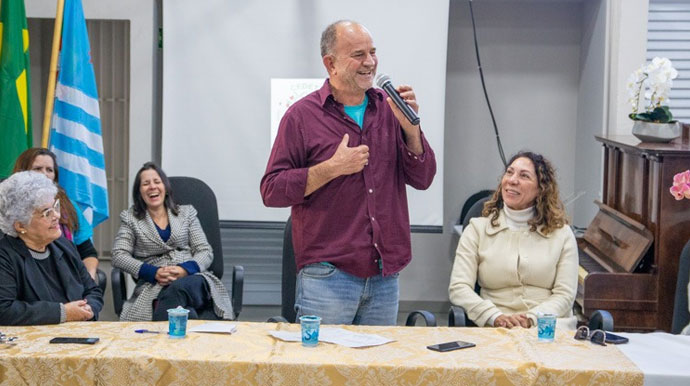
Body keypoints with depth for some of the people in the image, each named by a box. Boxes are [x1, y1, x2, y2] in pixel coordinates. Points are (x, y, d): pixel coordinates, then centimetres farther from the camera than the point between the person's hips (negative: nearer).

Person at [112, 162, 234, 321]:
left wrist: (185, 269, -11)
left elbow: (205, 252, 13)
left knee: (179, 287, -40)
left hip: (191, 277, 2)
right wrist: (154, 273, -11)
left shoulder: (186, 213, 20)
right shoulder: (130, 218, 18)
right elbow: (119, 256, 6)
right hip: (154, 285, -2)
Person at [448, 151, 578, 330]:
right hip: (495, 329, 0)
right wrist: (495, 317, -17)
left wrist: (532, 318, -17)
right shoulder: (477, 229, 11)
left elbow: (565, 294, 3)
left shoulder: (561, 233, 12)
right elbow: (458, 288, 1)